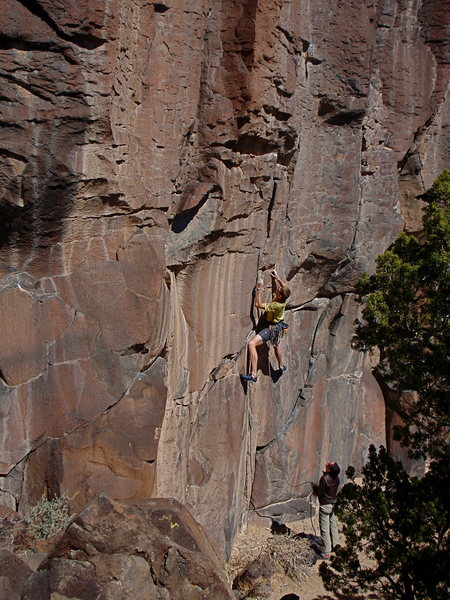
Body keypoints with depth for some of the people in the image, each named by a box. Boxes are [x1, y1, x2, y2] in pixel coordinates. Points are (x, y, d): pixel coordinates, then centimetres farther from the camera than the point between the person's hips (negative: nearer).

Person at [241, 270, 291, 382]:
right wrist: (277, 278, 14)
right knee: (276, 345, 36)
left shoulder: (276, 305, -33)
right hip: (278, 326, 10)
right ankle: (281, 367, 60)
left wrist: (260, 289, -28)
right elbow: (284, 286, 13)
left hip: (272, 328, -10)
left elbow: (258, 304, -30)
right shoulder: (283, 299, -11)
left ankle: (253, 374, -29)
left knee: (252, 344, -23)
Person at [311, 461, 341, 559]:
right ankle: (335, 545, 35)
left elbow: (319, 493, -19)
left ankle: (326, 553, 7)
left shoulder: (324, 478, -27)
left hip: (325, 506, -7)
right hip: (333, 504, 7)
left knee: (325, 529, 2)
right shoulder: (336, 477, -5)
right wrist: (317, 491, 12)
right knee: (333, 526, 22)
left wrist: (314, 486, -1)